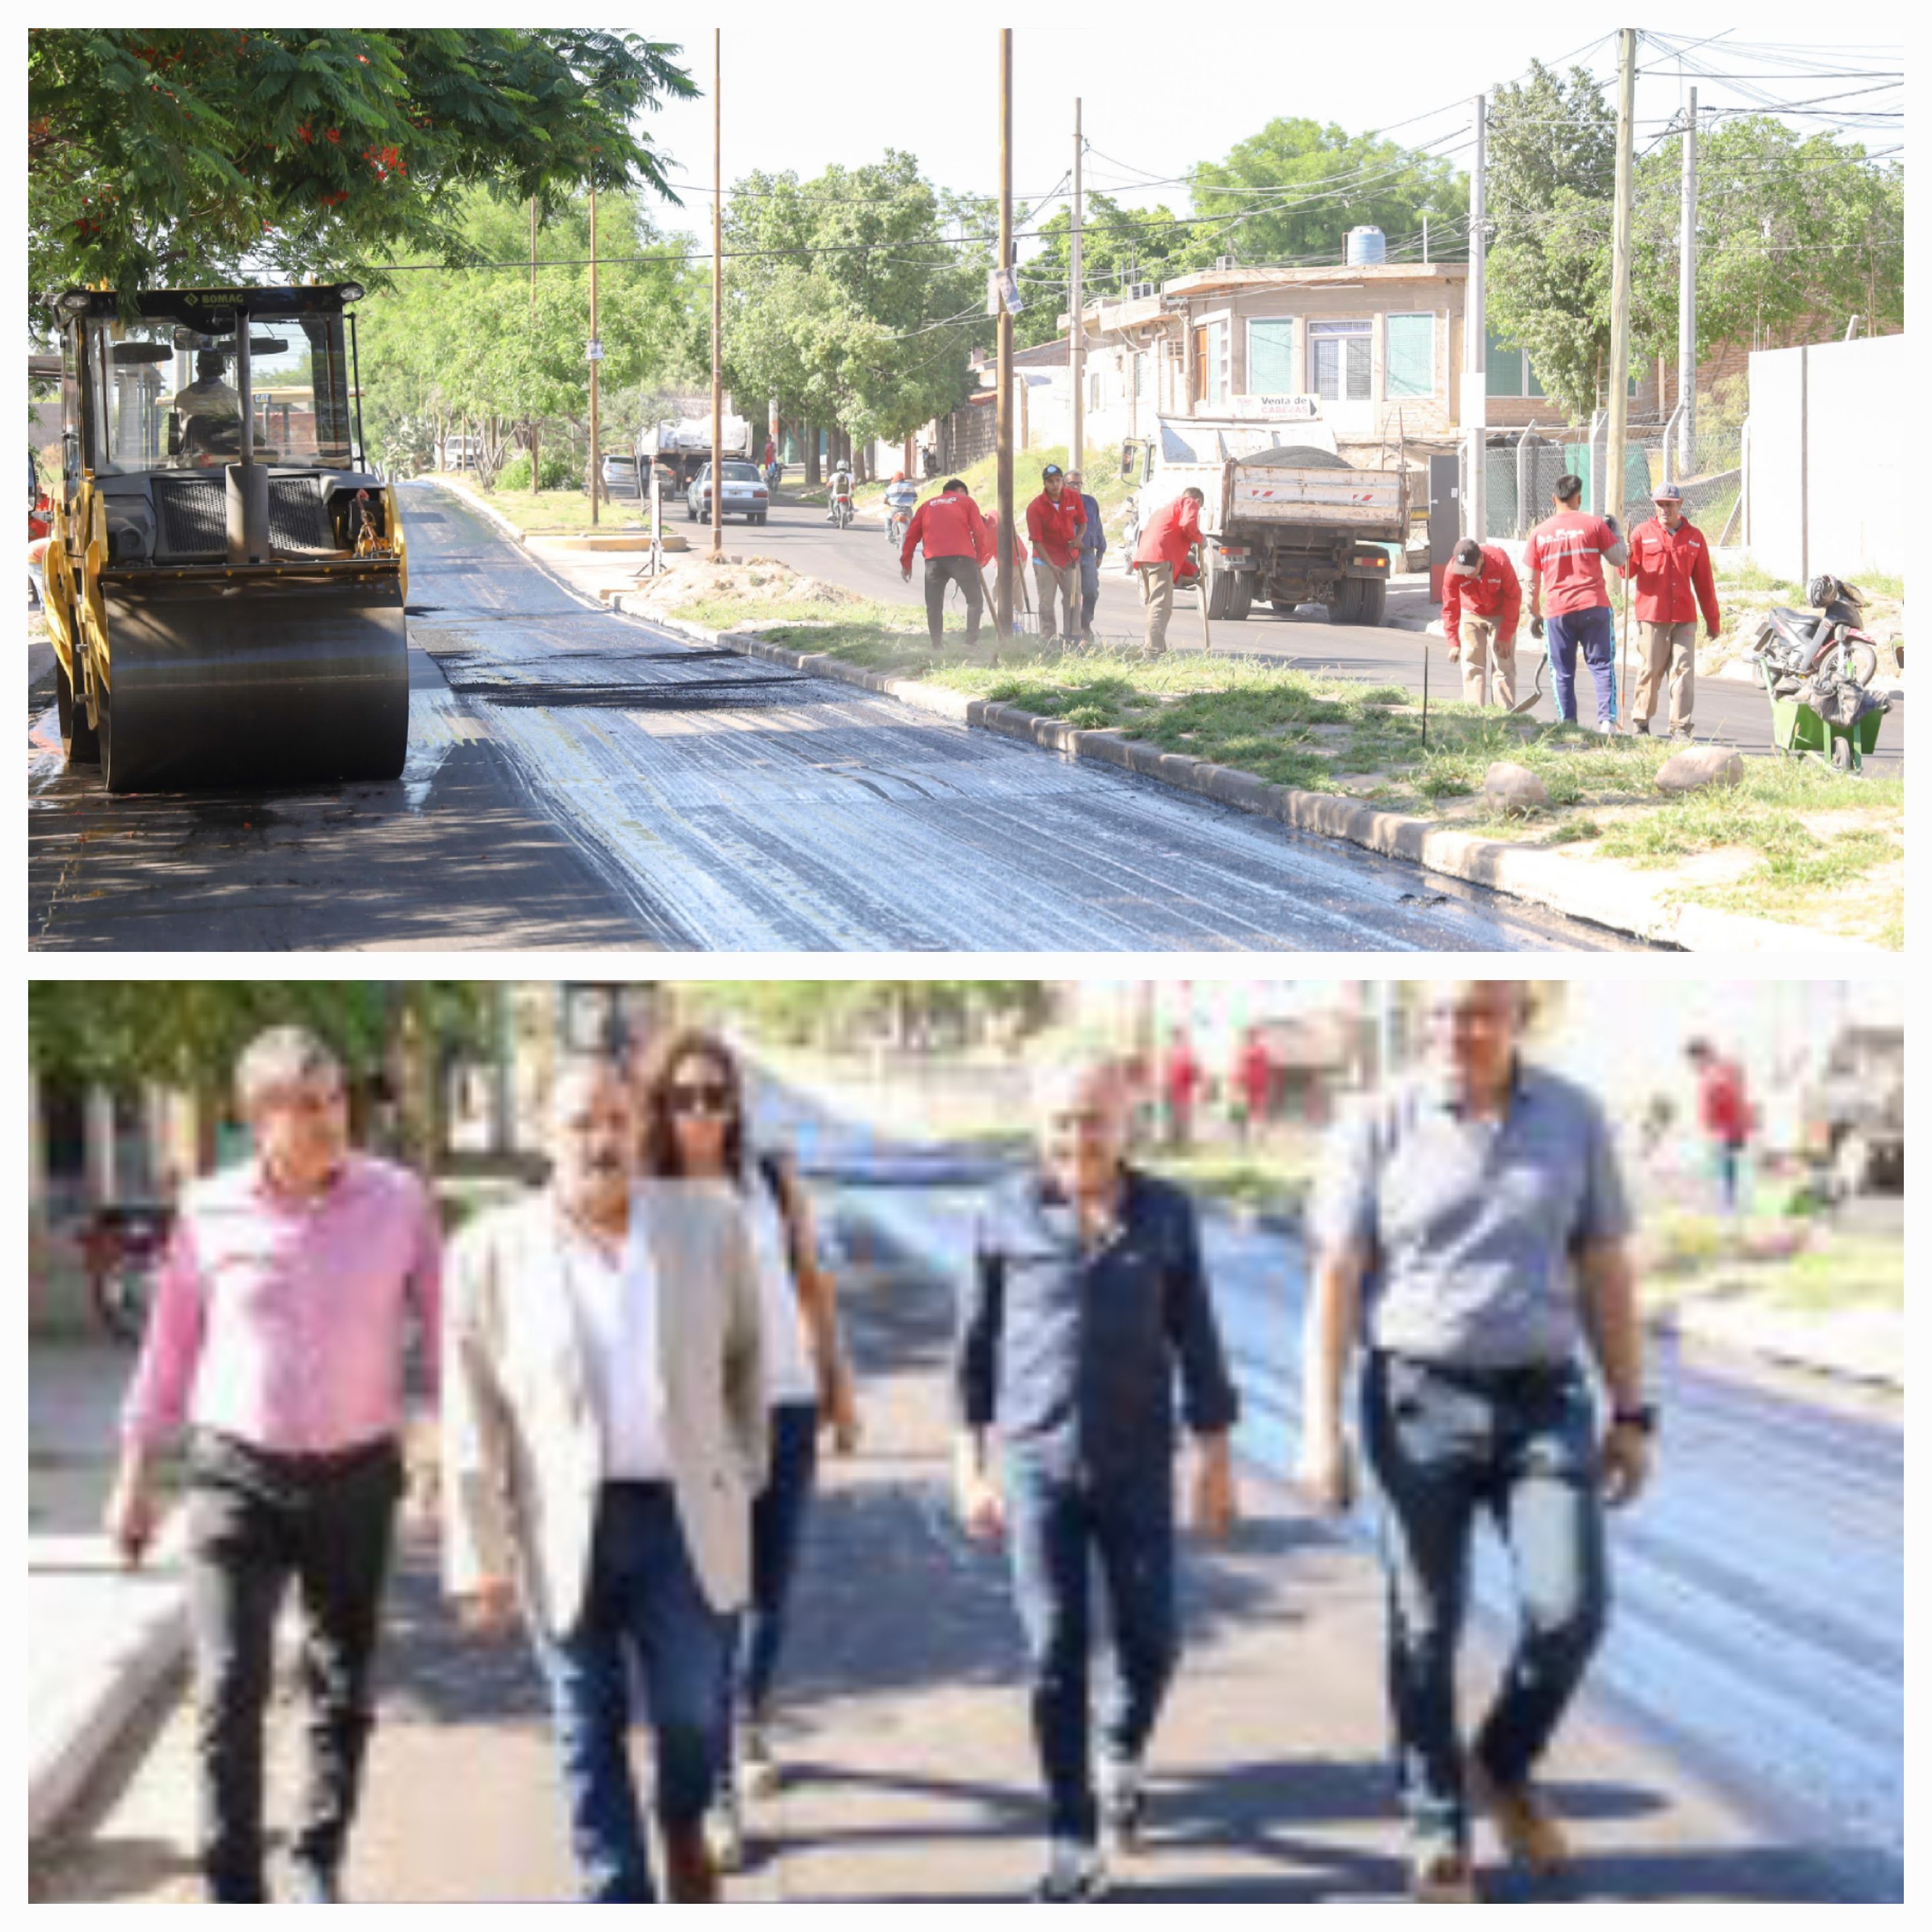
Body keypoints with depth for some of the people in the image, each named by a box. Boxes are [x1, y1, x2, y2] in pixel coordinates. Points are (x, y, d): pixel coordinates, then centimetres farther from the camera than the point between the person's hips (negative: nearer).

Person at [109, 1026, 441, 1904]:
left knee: (344, 1693, 12)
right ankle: (233, 1893, 1)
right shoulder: (210, 1212, -4)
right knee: (229, 1692, -8)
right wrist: (134, 1474, 9)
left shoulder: (397, 1200, -6)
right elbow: (171, 1345, 6)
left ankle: (317, 1865, 31)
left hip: (357, 1474, 1)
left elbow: (440, 1330, 1)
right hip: (236, 1475, -1)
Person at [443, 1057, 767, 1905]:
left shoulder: (709, 1222, 2)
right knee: (590, 1733, 6)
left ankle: (683, 1828, 35)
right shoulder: (490, 1253, -3)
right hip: (563, 1529, -1)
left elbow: (745, 1356, 15)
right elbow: (472, 1425, -2)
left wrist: (745, 1472, 14)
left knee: (692, 1711, 3)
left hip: (686, 1515, 1)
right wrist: (480, 1563, -4)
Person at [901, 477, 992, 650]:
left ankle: (937, 647, 8)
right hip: (961, 558, -2)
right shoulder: (966, 501, 17)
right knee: (975, 600, 8)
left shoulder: (927, 505, 24)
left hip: (934, 559, 2)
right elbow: (980, 532, 7)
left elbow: (912, 535, 16)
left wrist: (906, 563, 17)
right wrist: (981, 558, 16)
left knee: (934, 605, 11)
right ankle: (972, 642, -4)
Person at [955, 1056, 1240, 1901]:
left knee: (1150, 1642, 4)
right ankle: (1072, 1840, 7)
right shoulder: (1009, 1215, -1)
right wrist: (970, 1462, 5)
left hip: (1138, 1465, 1)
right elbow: (976, 1343, 5)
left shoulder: (1166, 1213, 1)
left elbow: (1196, 1340, 5)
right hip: (1036, 1462, -1)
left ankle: (1123, 1754, 36)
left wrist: (1215, 1454, 4)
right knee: (1055, 1654, -2)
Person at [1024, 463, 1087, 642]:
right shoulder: (1035, 507, -17)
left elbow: (1082, 521, 9)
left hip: (1070, 556, 4)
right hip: (1046, 557, -4)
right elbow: (1037, 540, -16)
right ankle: (1047, 641, 2)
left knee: (1073, 598, 8)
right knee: (1047, 602, -2)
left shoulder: (1073, 498, -6)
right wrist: (1051, 565, -22)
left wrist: (1078, 538, -13)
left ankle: (1073, 638, 16)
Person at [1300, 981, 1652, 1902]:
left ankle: (1504, 1767, 20)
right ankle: (1436, 1828, 19)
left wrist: (1631, 1413, 6)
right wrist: (1320, 1428, -9)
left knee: (1571, 1607, -8)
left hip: (1544, 1400, 2)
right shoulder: (1380, 1125, -4)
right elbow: (1334, 1281, -3)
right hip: (1418, 1400, -2)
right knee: (1426, 1627, 4)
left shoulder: (1574, 1119, 3)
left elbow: (1604, 1275, 8)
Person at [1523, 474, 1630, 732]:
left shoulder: (1539, 532, 6)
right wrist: (1615, 531, 18)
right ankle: (1606, 719, -10)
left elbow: (1532, 581, 8)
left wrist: (1534, 614, 17)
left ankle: (1568, 724, 5)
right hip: (1594, 606, -1)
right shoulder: (1594, 524, -1)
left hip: (1558, 611, 1)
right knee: (1602, 664, 3)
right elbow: (1619, 558, 1)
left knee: (1563, 672, 8)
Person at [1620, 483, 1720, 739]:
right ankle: (1640, 721, 16)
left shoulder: (1694, 537, 12)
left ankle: (1680, 726, -4)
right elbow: (1629, 570, 3)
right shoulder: (1643, 533, 7)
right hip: (1652, 614, -2)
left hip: (1685, 616, 2)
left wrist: (1712, 620, 16)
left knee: (1684, 670, -6)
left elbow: (1704, 581, 15)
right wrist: (1625, 556, -20)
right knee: (1652, 669, 0)